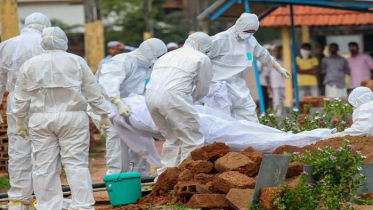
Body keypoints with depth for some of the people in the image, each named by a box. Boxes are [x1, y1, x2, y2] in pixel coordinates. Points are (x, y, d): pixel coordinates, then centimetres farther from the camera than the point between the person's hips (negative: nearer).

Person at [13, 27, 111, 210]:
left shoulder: (30, 65, 5)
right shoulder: (77, 62, 0)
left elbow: (21, 98, 7)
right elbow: (93, 92, 2)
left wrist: (20, 121, 15)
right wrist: (104, 114, 10)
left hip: (40, 119, 1)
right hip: (72, 119, -1)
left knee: (44, 167, 4)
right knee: (76, 164, 0)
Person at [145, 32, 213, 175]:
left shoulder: (167, 56, 32)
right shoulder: (201, 58, 13)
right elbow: (203, 90, 16)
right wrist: (188, 101, 34)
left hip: (150, 96, 7)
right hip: (173, 97, -7)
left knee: (172, 139, 21)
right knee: (193, 141, 1)